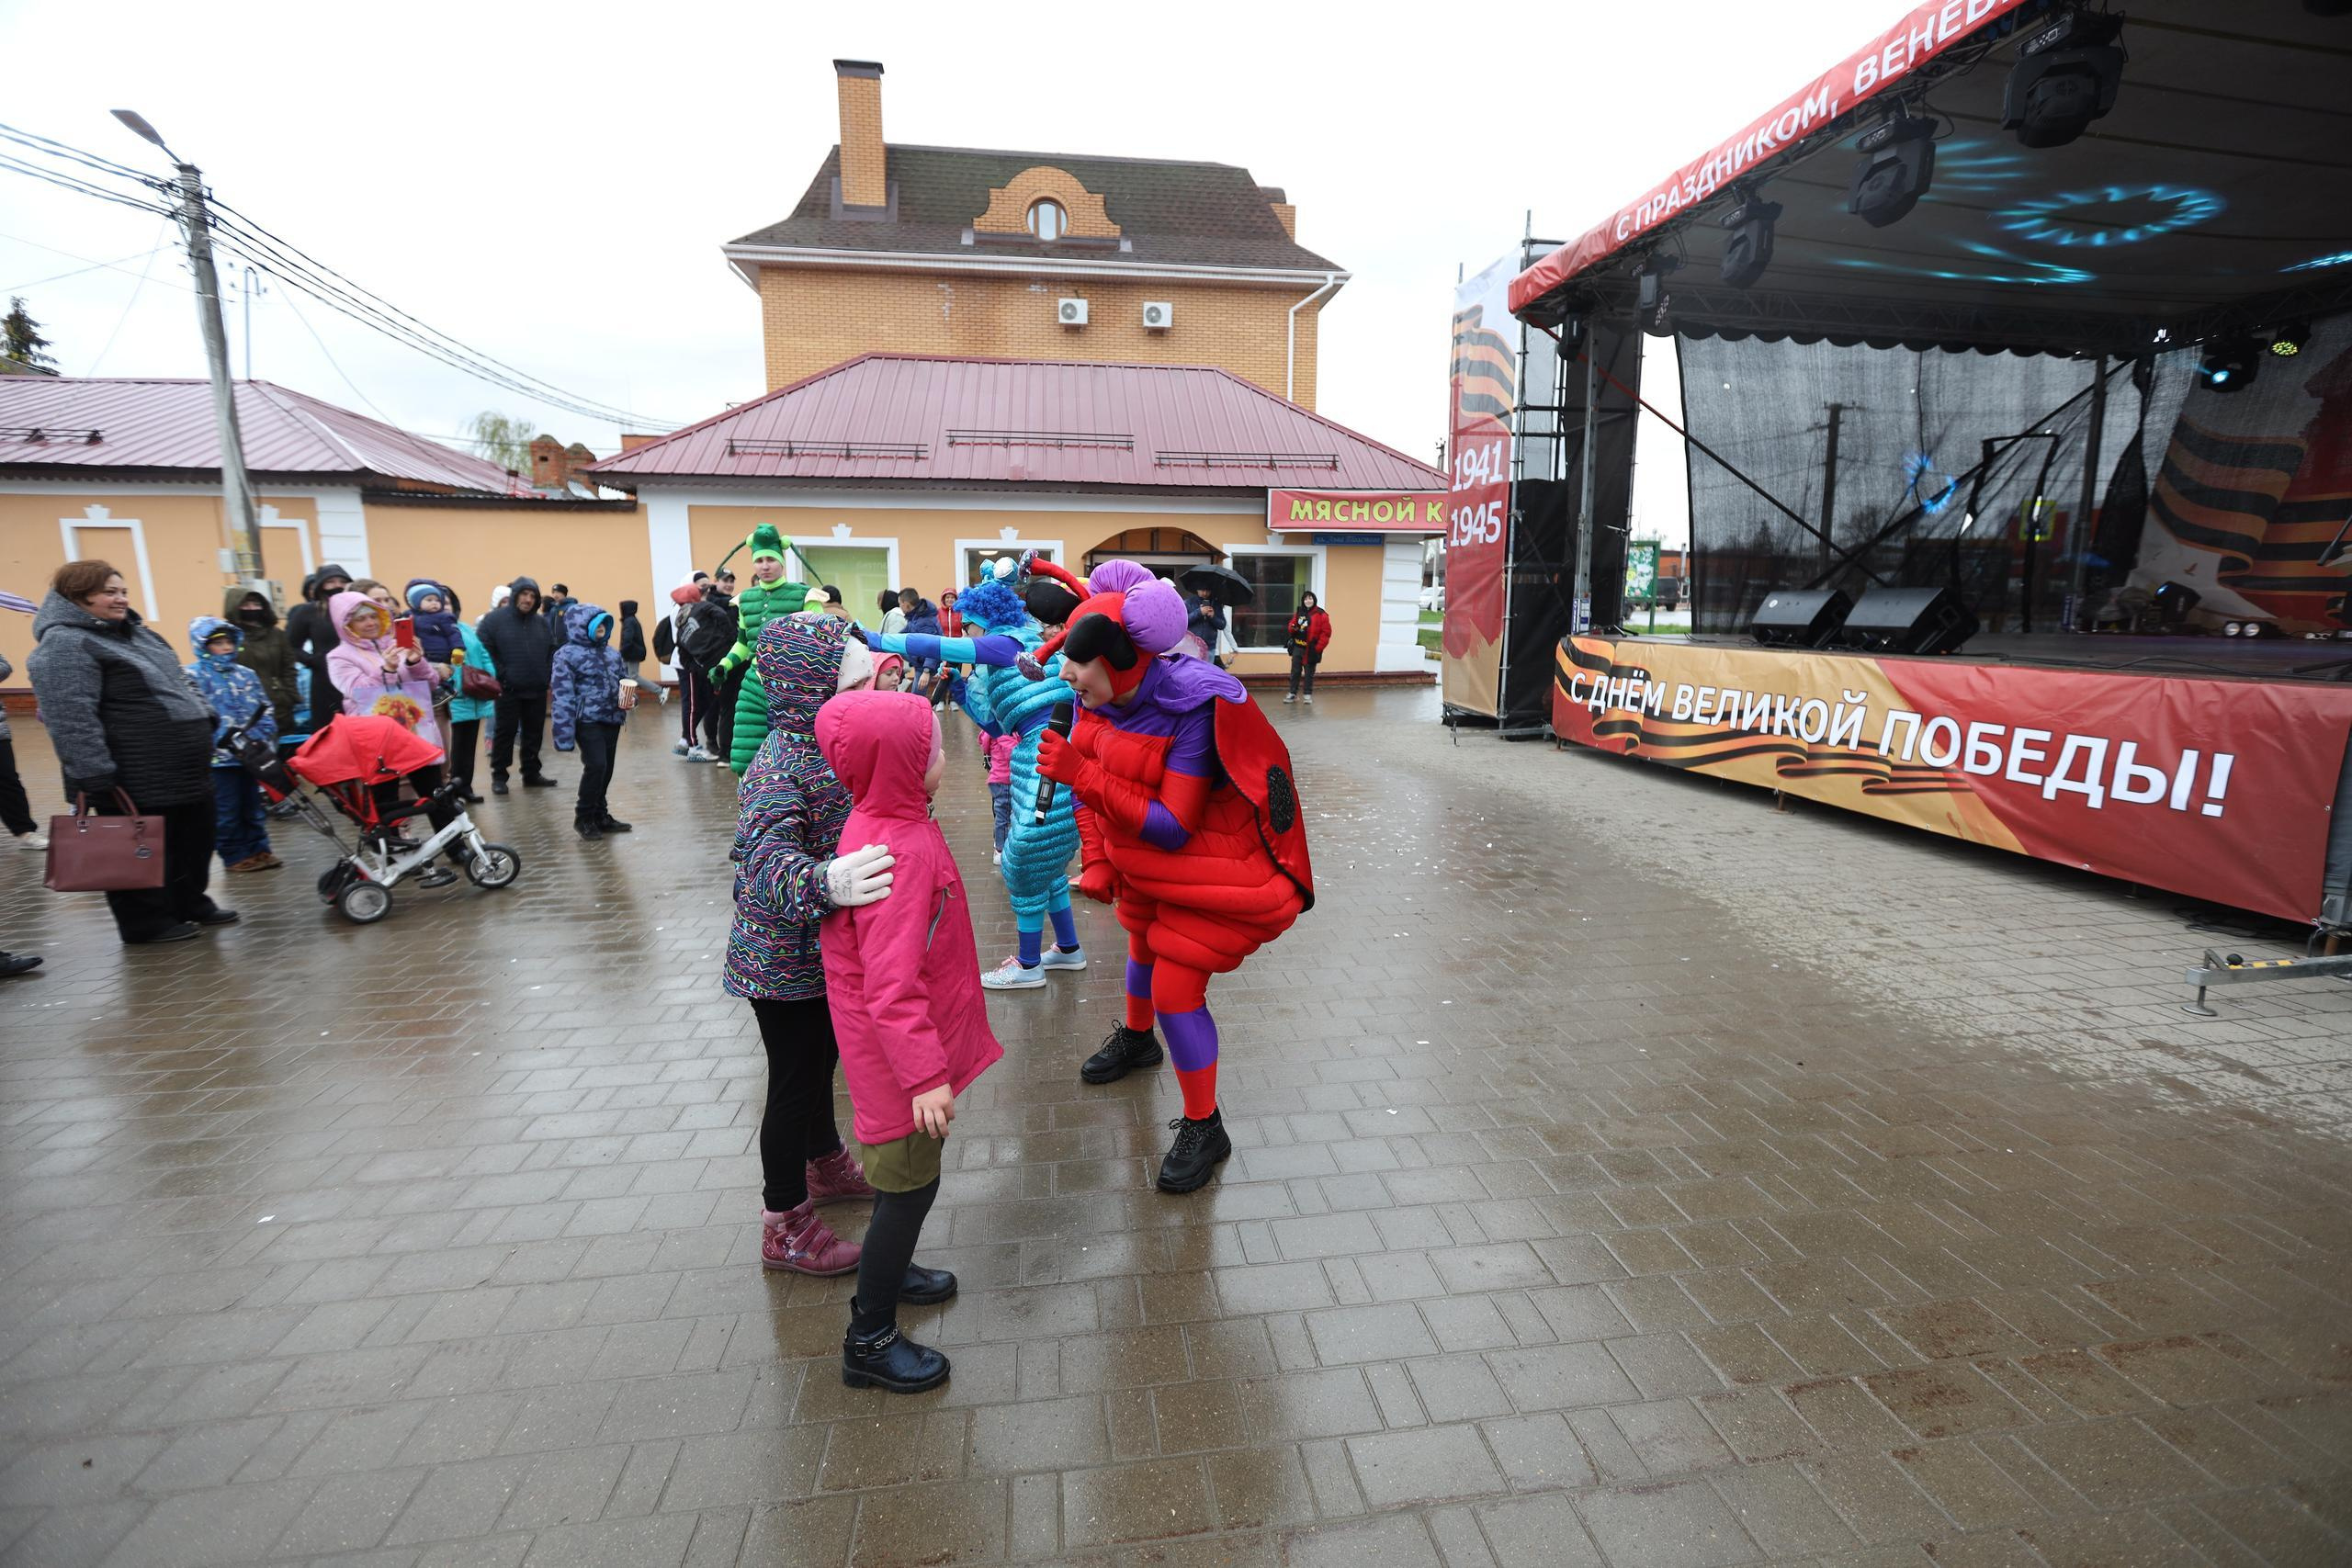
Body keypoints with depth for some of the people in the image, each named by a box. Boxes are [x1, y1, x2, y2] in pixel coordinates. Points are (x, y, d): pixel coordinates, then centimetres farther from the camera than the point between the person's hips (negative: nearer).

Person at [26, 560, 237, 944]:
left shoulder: (131, 631, 13)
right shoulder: (64, 644, -15)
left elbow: (173, 685, 25)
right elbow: (70, 720, -20)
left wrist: (204, 722, 23)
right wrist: (94, 777, -23)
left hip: (183, 764, 9)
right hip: (137, 777, -9)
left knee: (194, 835, 16)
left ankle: (192, 903, 30)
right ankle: (147, 922, 16)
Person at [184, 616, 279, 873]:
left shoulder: (246, 674, 13)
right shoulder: (193, 675, -4)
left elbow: (264, 708, 14)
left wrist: (263, 734, -2)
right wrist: (224, 739, -22)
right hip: (220, 757, -5)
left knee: (253, 805, 13)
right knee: (227, 811, 3)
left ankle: (258, 849, 22)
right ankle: (234, 856, 10)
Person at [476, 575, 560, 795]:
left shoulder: (542, 622, 8)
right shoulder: (495, 619, -6)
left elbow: (552, 651, 14)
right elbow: (481, 650, -8)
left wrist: (547, 675, 3)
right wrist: (496, 676, -11)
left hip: (537, 690, 4)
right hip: (508, 690, -4)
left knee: (533, 733, 11)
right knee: (505, 733, 3)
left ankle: (532, 773, 22)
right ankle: (499, 776, 12)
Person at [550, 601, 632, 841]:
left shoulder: (612, 652, 12)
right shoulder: (568, 654, -7)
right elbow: (562, 696, -11)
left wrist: (631, 698, -3)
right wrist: (564, 735, -17)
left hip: (612, 720, 6)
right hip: (587, 721, -6)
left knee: (606, 769, 10)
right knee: (596, 765, -15)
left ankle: (600, 815, 24)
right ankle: (584, 818, 2)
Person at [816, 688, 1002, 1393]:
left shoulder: (883, 823, 0)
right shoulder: (898, 854, -31)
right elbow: (890, 985, -31)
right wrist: (925, 1075, -27)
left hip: (904, 1041, 10)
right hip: (897, 1050, -9)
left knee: (904, 1170, 27)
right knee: (910, 1181, 6)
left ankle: (886, 1269, 50)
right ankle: (869, 1341, 24)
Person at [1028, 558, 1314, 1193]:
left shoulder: (1194, 708, -33)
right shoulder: (1104, 700, -12)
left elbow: (1173, 829, -35)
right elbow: (1097, 787, 3)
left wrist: (1083, 776, -38)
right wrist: (1098, 864, -6)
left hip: (1212, 867, -8)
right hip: (1146, 863, 8)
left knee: (1176, 990, -8)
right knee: (1143, 941, 28)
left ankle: (1204, 1129, 14)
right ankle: (1136, 1039, 60)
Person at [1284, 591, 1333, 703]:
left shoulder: (1321, 615, -8)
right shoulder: (1299, 613, 8)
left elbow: (1326, 633, -10)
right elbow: (1292, 625, 16)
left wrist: (1318, 648, -14)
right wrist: (1293, 628, -9)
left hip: (1311, 649, -4)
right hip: (1298, 647, 4)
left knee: (1309, 673, 6)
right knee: (1295, 671, 7)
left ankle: (1308, 694, 17)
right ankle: (1293, 694, 15)